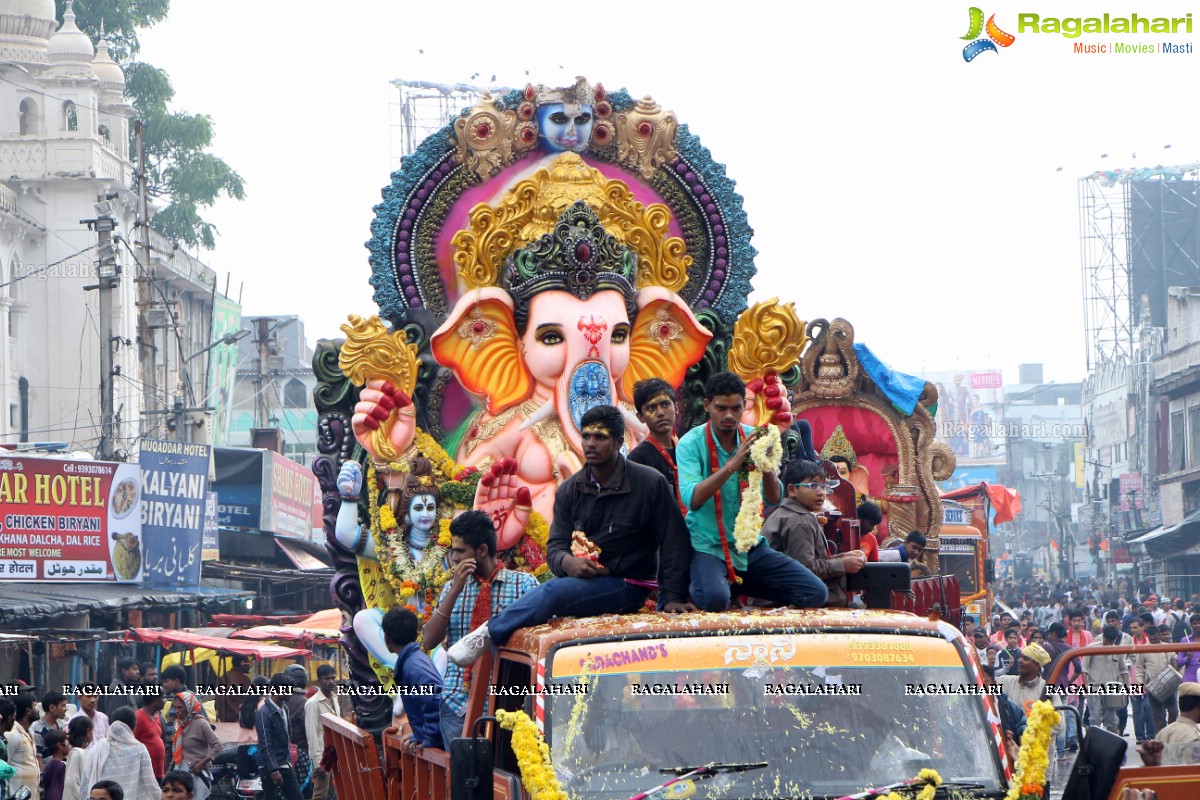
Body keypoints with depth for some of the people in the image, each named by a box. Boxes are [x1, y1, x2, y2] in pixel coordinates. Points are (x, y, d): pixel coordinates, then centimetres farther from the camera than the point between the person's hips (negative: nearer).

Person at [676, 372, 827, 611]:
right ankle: (697, 587, 1)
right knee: (715, 599, -36)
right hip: (710, 545, -5)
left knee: (816, 594, -6)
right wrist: (732, 464, -30)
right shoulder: (691, 444, -9)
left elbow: (774, 499, -2)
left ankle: (739, 584, 12)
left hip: (751, 546, 5)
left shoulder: (751, 438, 4)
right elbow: (692, 499, -23)